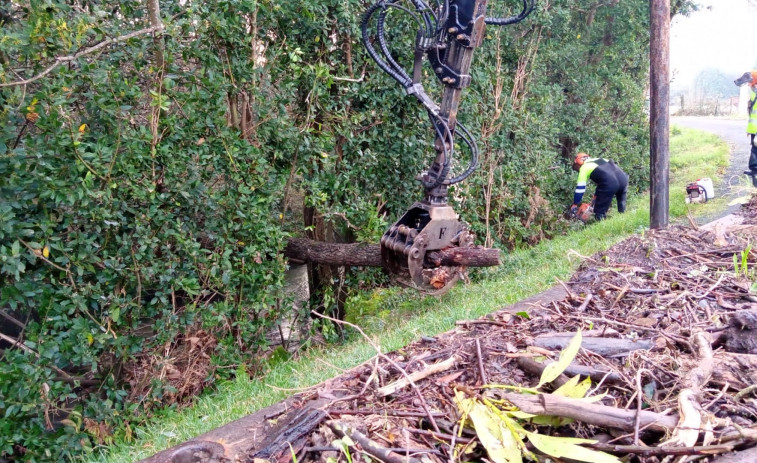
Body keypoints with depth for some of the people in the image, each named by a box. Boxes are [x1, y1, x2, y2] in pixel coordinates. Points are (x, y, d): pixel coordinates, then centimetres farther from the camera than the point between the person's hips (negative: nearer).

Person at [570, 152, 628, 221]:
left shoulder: (584, 167, 12)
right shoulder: (599, 159, 31)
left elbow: (580, 188, 10)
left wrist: (575, 205, 17)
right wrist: (596, 195, 41)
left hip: (610, 184, -7)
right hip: (623, 178, 7)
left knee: (600, 213, 7)